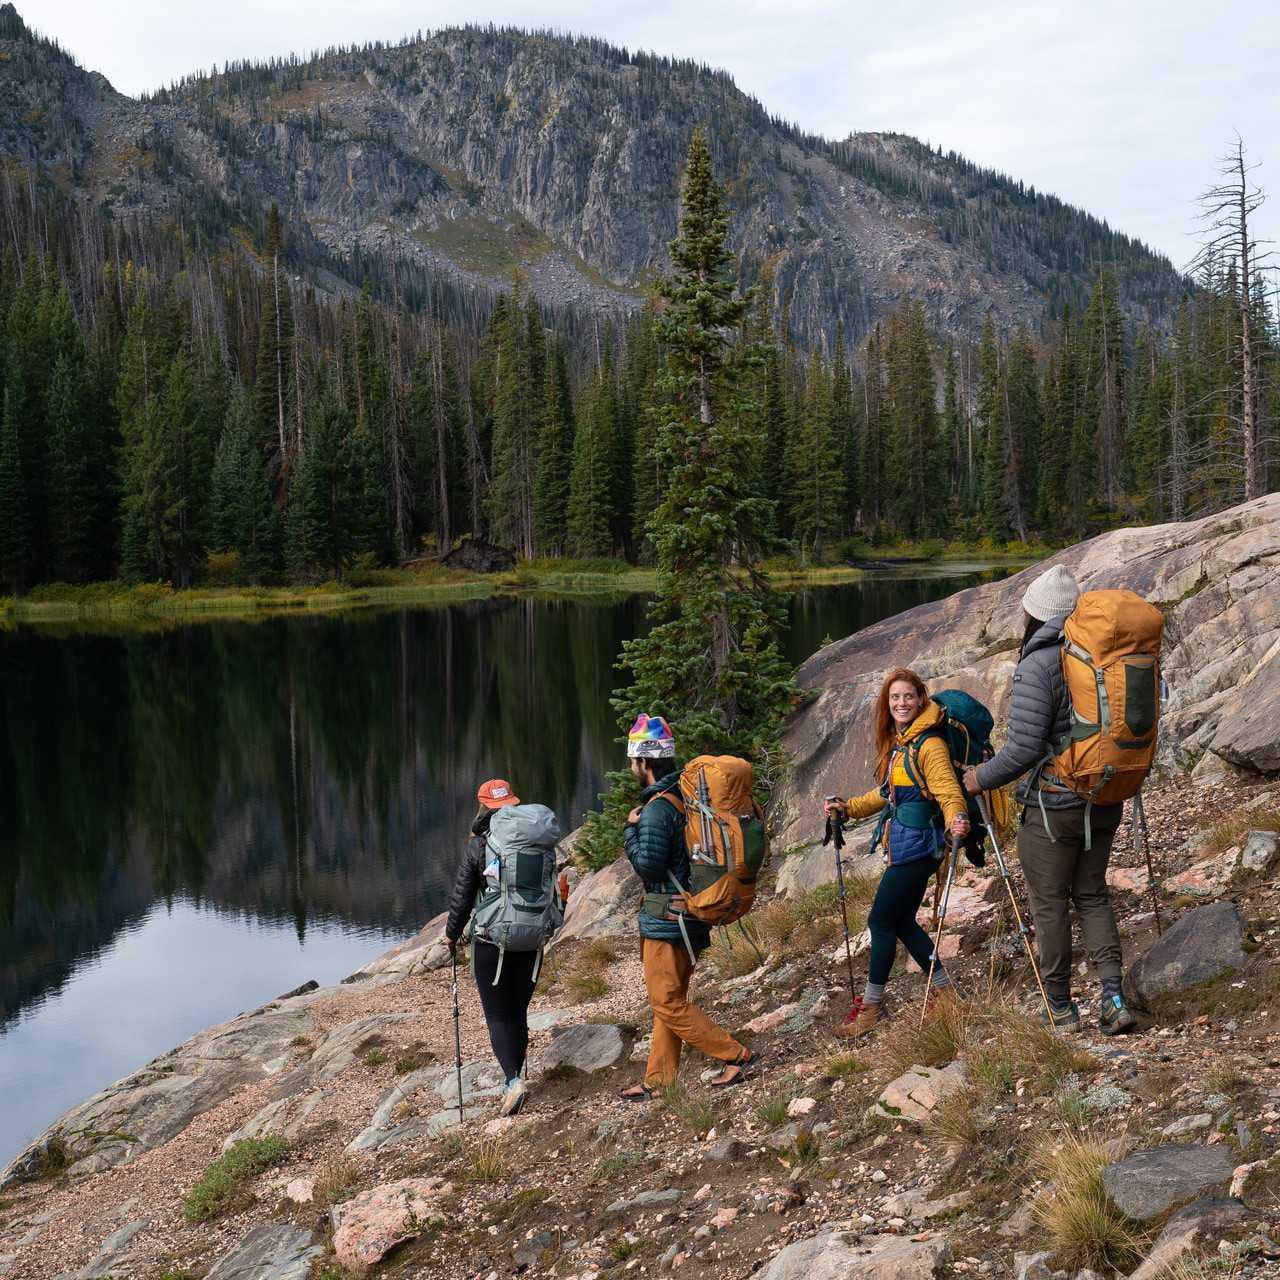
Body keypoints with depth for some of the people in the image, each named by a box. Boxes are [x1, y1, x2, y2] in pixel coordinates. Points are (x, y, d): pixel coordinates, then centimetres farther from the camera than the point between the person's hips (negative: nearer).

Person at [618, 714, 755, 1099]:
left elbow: (647, 865, -23)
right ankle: (659, 1079, 23)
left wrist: (631, 829, -10)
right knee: (670, 999, 15)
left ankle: (736, 1056, -1)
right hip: (690, 914, 10)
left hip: (666, 919, -10)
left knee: (668, 1002, -2)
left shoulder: (657, 809, -20)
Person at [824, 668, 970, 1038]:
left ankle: (871, 1004, 8)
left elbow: (949, 793, -20)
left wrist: (955, 821, -41)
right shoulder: (895, 744, 12)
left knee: (881, 920, -3)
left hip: (917, 846, -9)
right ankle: (943, 989, 25)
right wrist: (847, 809, 23)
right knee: (901, 922, 13)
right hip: (901, 845, 9)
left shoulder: (929, 745, -14)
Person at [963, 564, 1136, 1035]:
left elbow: (1023, 750, -23)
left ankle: (1060, 1007, 20)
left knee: (1049, 905, 8)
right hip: (1105, 799, 7)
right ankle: (1114, 997, 9)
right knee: (1092, 894, 19)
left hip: (1053, 806, -6)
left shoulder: (1037, 667, -19)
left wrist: (980, 778, -8)